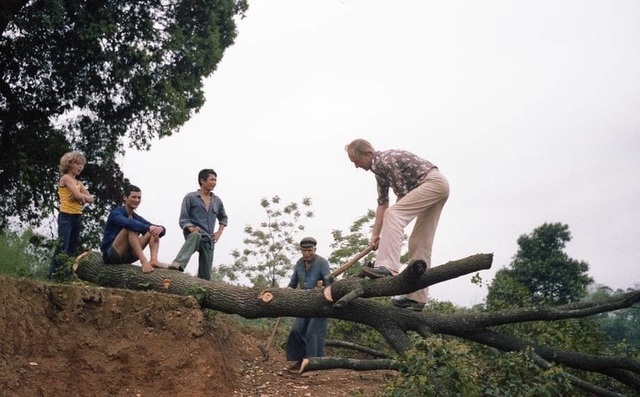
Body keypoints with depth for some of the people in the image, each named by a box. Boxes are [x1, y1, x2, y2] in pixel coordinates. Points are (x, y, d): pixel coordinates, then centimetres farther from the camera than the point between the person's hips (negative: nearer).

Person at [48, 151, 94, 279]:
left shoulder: (78, 182, 17)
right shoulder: (66, 178, -6)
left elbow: (91, 199, 7)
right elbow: (78, 195, -19)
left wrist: (81, 197, -11)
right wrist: (84, 197, 1)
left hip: (77, 217, 9)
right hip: (66, 217, -9)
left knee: (73, 248, 8)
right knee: (62, 247, -14)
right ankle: (53, 273, -14)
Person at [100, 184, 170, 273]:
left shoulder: (137, 218, 13)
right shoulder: (115, 213, -7)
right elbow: (128, 223, -30)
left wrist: (160, 229, -22)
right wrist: (148, 227, -34)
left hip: (128, 256, 6)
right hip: (110, 255, -6)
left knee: (154, 231, -6)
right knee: (131, 228, -28)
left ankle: (153, 260, -29)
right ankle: (144, 261, -41)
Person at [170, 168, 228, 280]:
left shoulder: (217, 201, 15)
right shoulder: (190, 197, 1)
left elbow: (223, 218, 31)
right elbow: (183, 220, -3)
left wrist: (219, 233, 14)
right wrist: (191, 228, -22)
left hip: (209, 240, 5)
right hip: (193, 234, -5)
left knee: (205, 275, 1)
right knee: (195, 236, -41)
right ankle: (178, 264, -59)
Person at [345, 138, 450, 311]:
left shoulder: (385, 160, -14)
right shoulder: (379, 168, 15)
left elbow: (403, 194, -13)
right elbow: (382, 203, 17)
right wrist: (376, 234, 14)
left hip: (433, 182, -10)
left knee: (393, 215, -24)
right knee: (420, 242, 7)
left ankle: (388, 268, -37)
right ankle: (417, 297, 9)